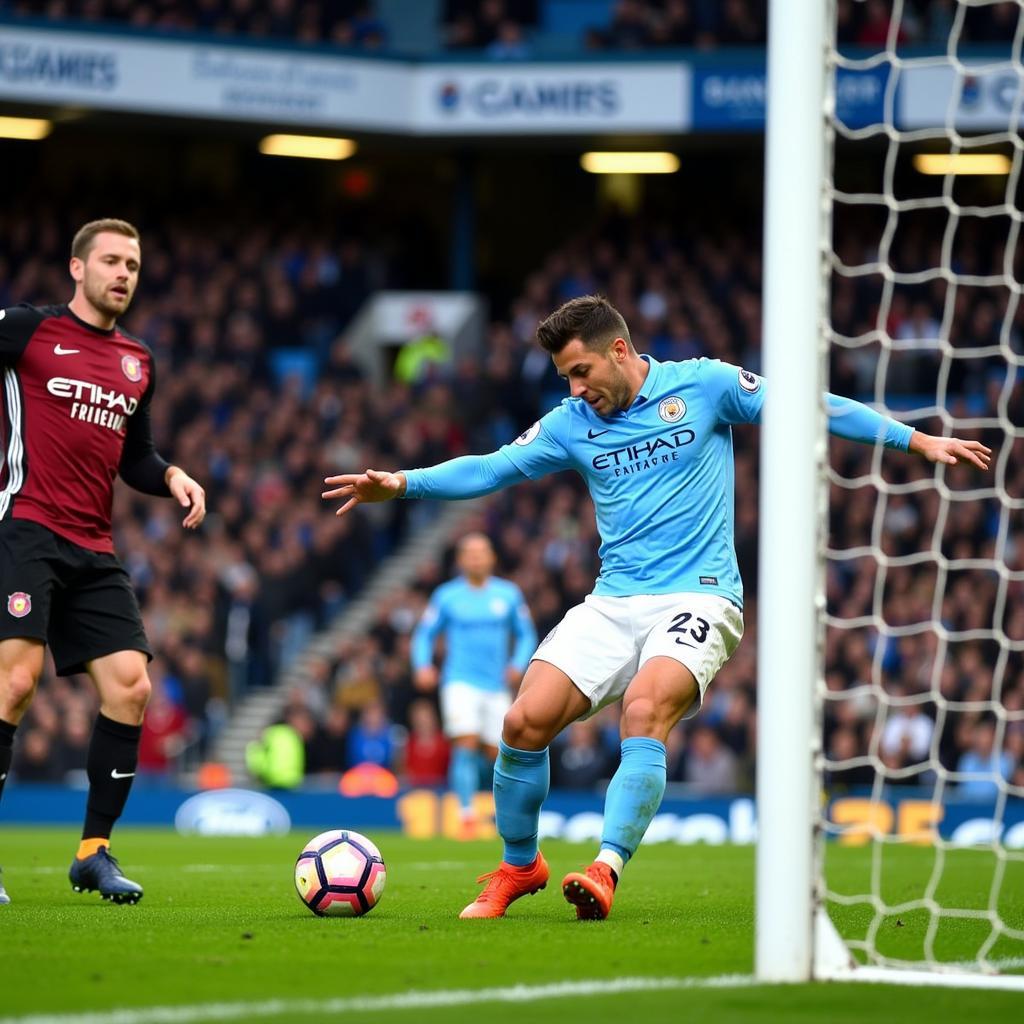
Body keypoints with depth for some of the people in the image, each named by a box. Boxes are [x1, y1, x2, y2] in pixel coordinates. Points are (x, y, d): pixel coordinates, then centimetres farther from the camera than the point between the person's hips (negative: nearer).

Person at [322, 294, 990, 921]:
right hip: (614, 603, 4)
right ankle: (519, 866, 11)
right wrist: (403, 483, -8)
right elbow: (491, 468, 7)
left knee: (643, 710, -32)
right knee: (526, 722, -12)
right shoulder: (572, 424, 10)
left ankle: (607, 870, -37)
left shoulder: (703, 384, 1)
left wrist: (917, 441, 3)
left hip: (699, 598, -4)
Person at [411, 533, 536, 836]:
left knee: (498, 753, 4)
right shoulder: (447, 596, 3)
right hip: (460, 682, -3)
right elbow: (424, 634, 10)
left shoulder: (509, 594, 8)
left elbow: (526, 634, 15)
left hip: (497, 686, 3)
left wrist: (518, 664, -2)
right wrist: (423, 665, -8)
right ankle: (467, 815, -18)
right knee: (466, 746, -19)